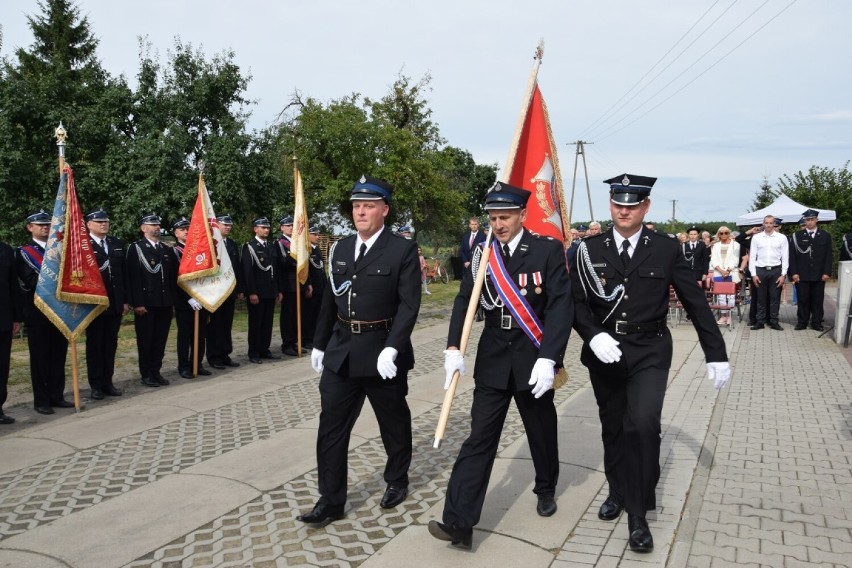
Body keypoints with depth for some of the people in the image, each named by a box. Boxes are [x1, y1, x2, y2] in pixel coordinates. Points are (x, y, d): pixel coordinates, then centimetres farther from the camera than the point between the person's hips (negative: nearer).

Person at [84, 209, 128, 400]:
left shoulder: (118, 244, 11)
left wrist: (125, 300, 8)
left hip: (115, 303, 5)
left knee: (111, 345, 10)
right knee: (94, 345, 6)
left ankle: (107, 382, 19)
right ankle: (96, 385, 14)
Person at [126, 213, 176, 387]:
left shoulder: (168, 250, 14)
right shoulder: (136, 248, -2)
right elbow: (133, 278, -9)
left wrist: (173, 301, 9)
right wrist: (137, 303, -15)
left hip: (165, 303, 5)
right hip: (145, 303, -5)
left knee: (160, 340, 9)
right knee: (145, 340, 4)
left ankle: (156, 371, 18)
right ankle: (146, 374, 13)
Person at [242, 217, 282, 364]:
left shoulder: (272, 248, 15)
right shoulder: (249, 247, -5)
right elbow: (247, 272, -12)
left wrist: (279, 290, 12)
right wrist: (252, 292, -18)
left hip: (270, 292, 6)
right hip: (257, 292, -6)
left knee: (267, 323, 10)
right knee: (255, 323, 1)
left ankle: (264, 350, 19)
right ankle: (254, 353, 9)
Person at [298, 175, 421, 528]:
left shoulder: (403, 250, -8)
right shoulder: (340, 248, 9)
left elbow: (409, 304, -14)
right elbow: (330, 300, 14)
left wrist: (391, 348, -23)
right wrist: (320, 344, 15)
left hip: (382, 351, -4)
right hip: (341, 352, 5)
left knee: (394, 423, 14)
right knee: (331, 427, 4)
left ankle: (397, 481, 36)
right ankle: (331, 500, 15)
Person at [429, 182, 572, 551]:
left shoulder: (548, 250, -9)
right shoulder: (483, 252, 2)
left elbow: (561, 305, -13)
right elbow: (465, 300, 1)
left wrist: (548, 358, -22)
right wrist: (453, 347, -13)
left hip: (533, 357, -2)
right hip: (492, 357, 2)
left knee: (542, 432, 17)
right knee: (479, 437, -1)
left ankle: (546, 489, 44)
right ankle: (458, 521, -1)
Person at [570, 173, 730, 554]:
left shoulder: (667, 250, -2)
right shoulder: (591, 250, 0)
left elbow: (696, 303, 1)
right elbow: (576, 303, -1)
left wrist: (716, 354, 0)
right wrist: (593, 335, -19)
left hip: (649, 353, -2)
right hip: (604, 352, 2)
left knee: (643, 424, -16)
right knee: (612, 427, 14)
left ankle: (638, 514, 1)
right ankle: (618, 492, 37)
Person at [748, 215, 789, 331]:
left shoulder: (782, 238, 3)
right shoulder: (756, 237, 4)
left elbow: (785, 257, 2)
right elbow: (752, 256, 4)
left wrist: (783, 275, -3)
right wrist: (753, 274, -1)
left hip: (776, 270, 0)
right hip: (760, 270, 0)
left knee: (775, 298, 5)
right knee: (761, 298, 5)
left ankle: (774, 321, 13)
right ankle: (760, 321, 11)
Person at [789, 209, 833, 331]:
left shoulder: (825, 236, 8)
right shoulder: (797, 236, 3)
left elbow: (829, 256, 5)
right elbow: (792, 255, 1)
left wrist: (827, 272, -4)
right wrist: (794, 273, -7)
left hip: (819, 275, 1)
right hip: (802, 275, -1)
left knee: (818, 300, 5)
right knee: (803, 300, 2)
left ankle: (817, 323, 13)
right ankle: (802, 322, 9)